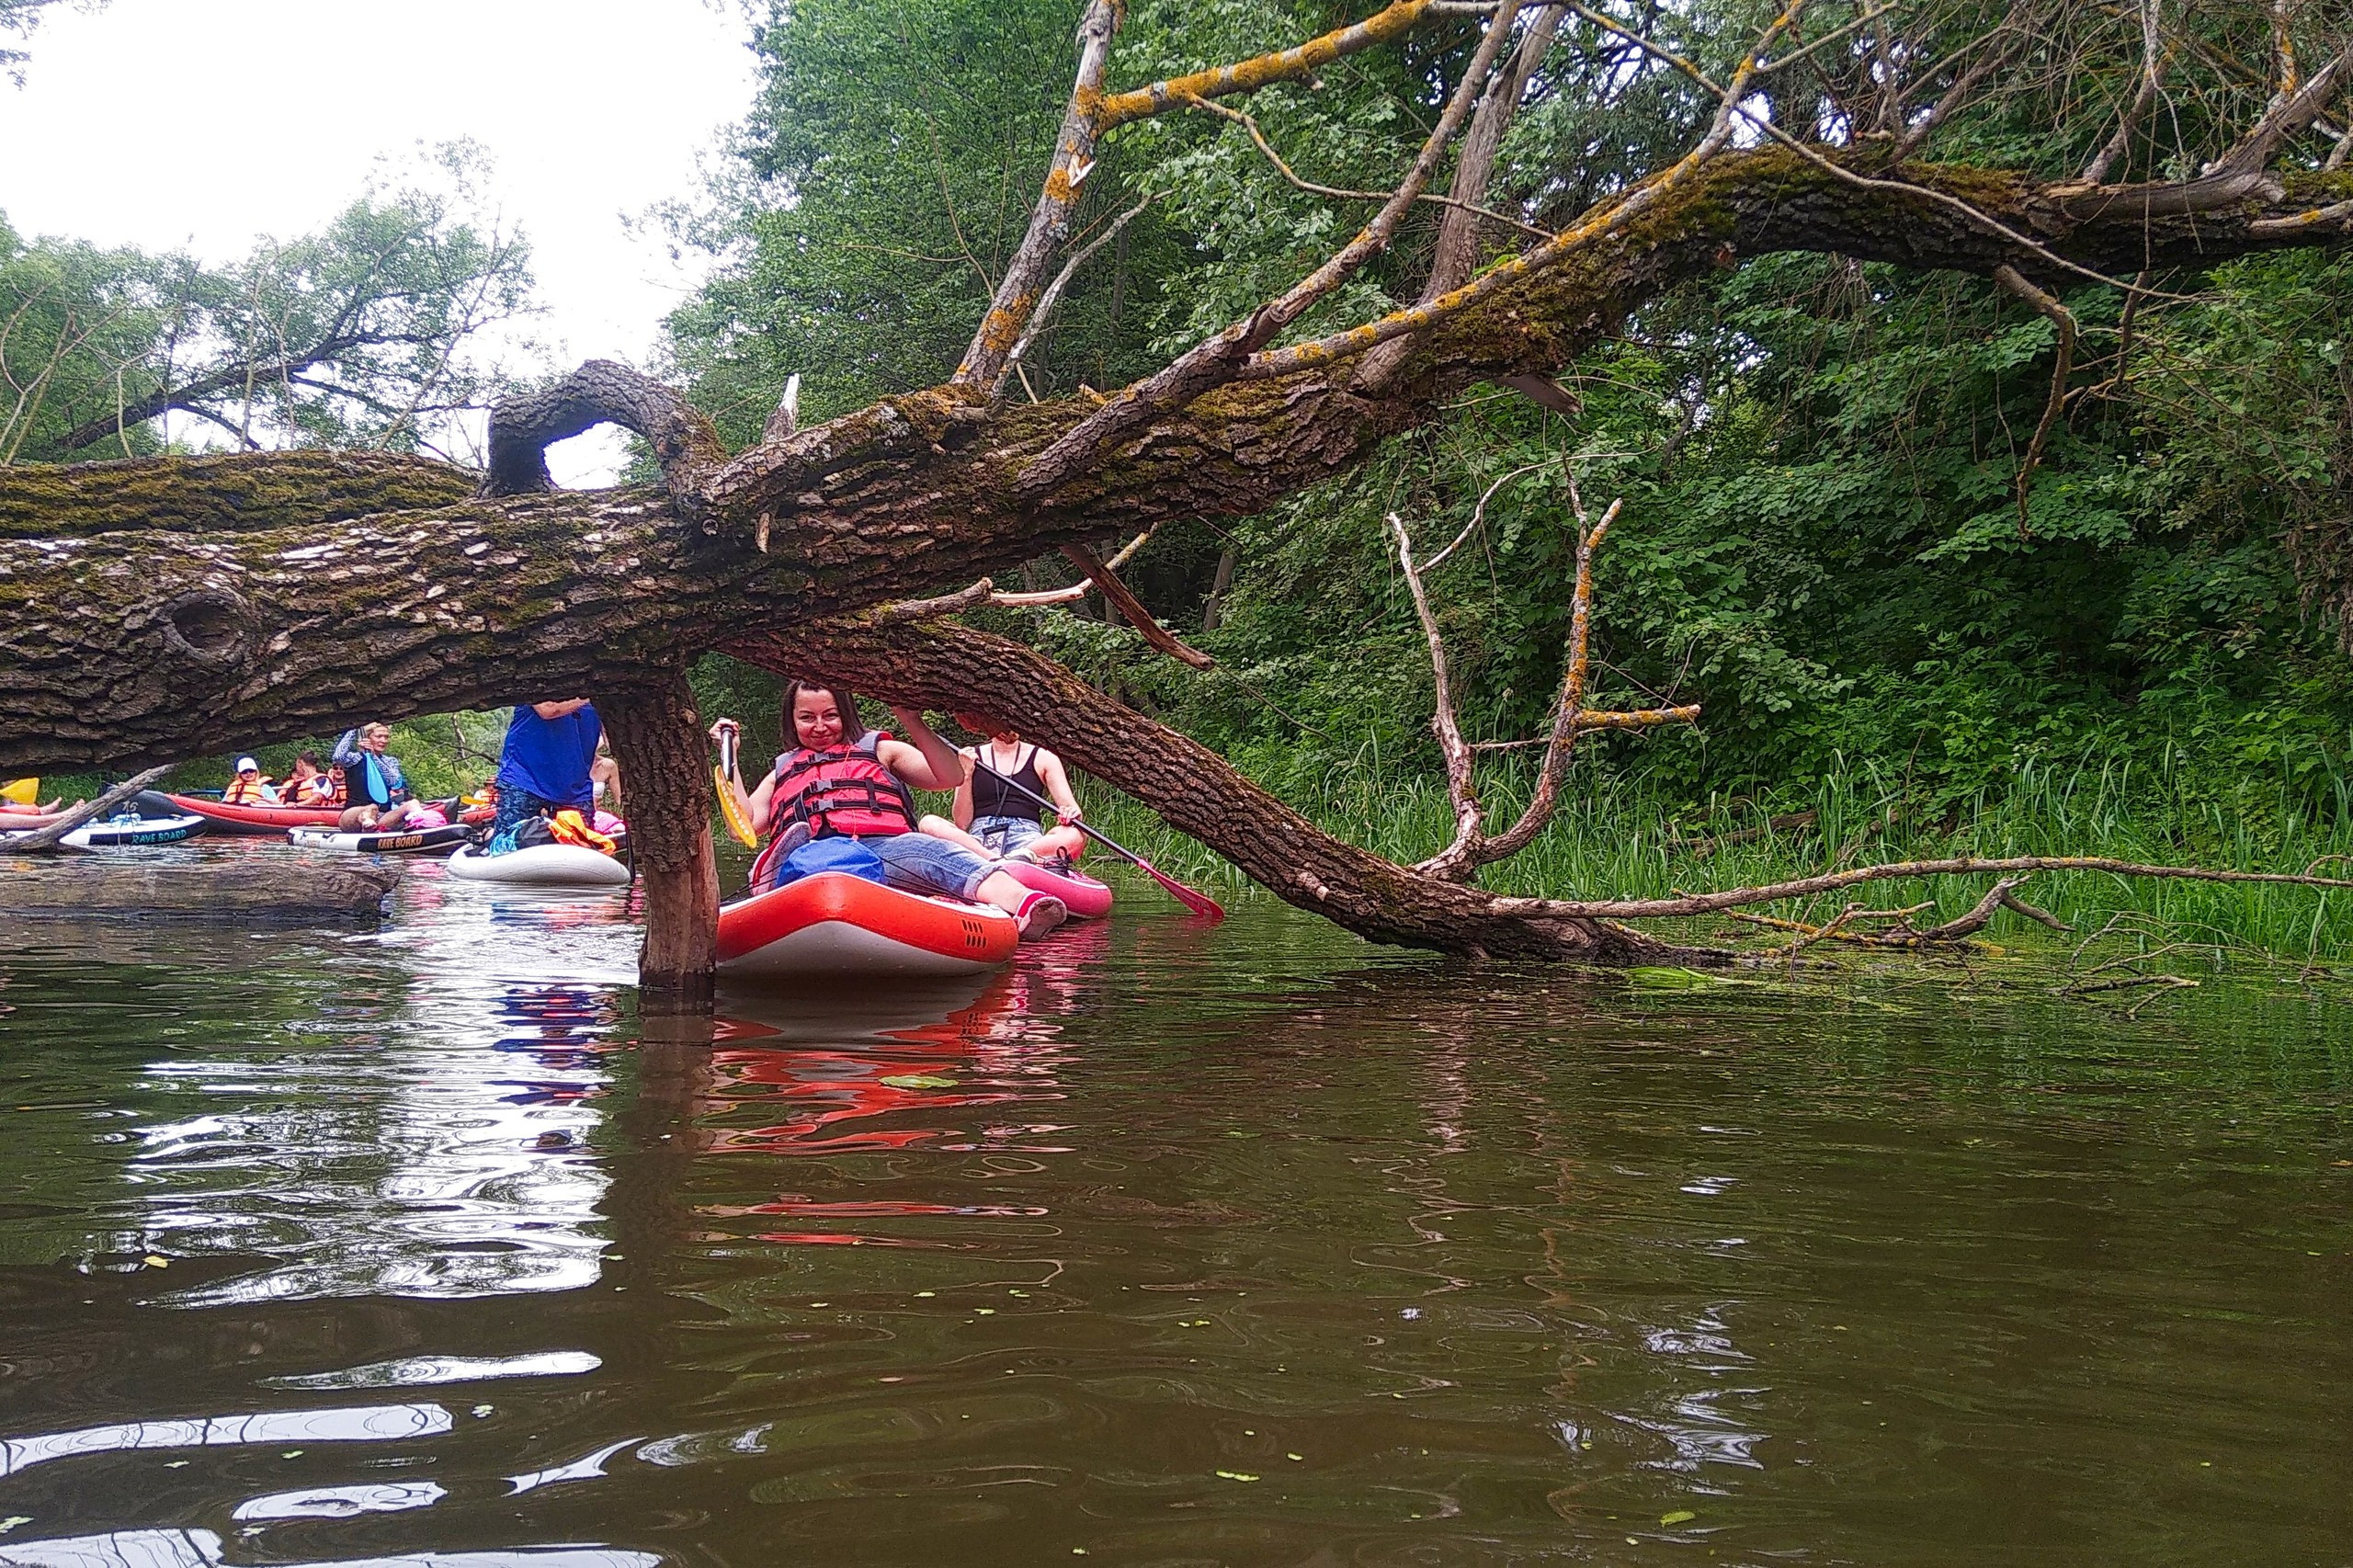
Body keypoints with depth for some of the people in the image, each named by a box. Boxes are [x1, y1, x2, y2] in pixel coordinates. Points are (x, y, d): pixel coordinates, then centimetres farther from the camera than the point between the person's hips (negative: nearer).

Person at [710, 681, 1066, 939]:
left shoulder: (880, 750, 32)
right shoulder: (783, 771, 39)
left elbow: (951, 776, 17)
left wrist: (914, 723, 7)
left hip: (885, 846, -1)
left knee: (930, 851, -36)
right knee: (795, 844, -37)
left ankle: (1017, 900, -64)